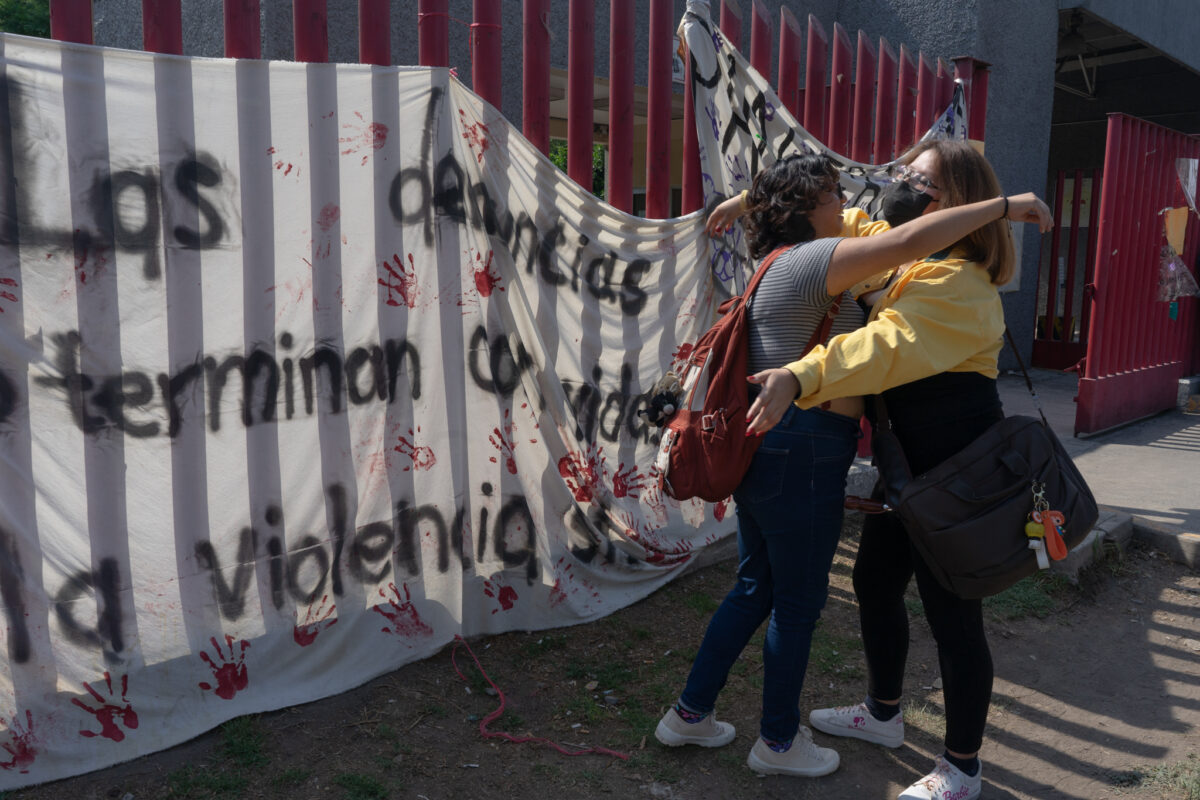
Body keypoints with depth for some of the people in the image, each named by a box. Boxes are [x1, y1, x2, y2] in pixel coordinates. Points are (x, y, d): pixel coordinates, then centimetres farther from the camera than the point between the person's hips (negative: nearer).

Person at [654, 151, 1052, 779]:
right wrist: (1004, 205, -16)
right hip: (802, 452, -10)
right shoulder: (810, 259, -14)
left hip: (764, 447, 10)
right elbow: (909, 241, -25)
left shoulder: (782, 266, 16)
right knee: (799, 601, 7)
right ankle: (778, 741, 26)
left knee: (756, 586, 19)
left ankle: (689, 714, 30)